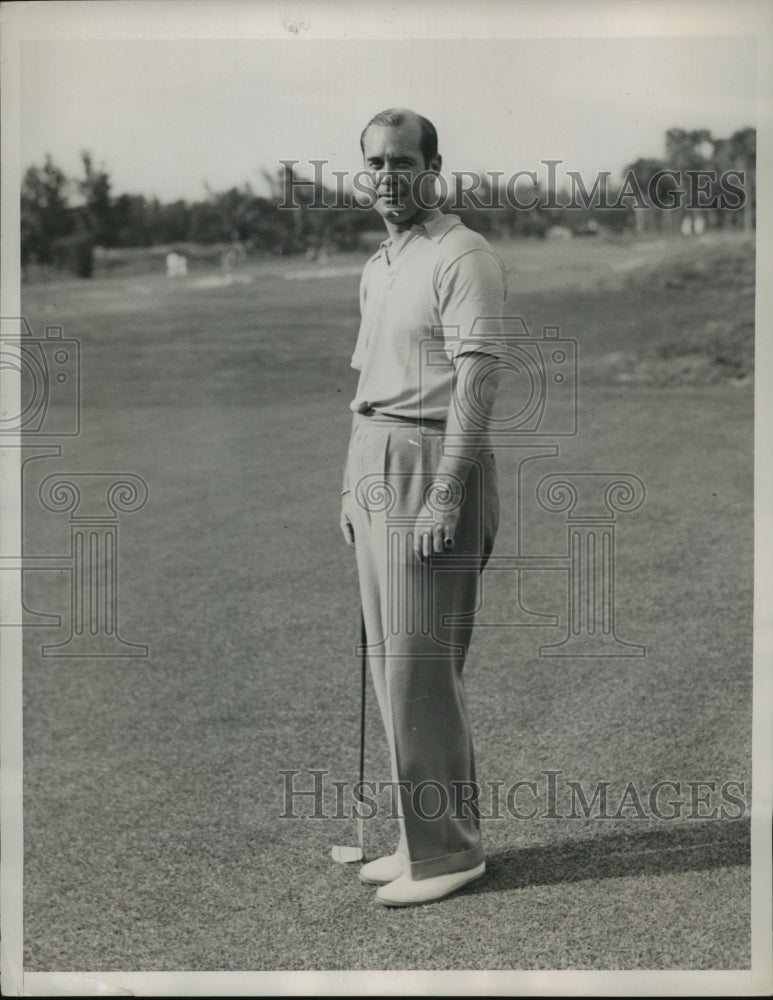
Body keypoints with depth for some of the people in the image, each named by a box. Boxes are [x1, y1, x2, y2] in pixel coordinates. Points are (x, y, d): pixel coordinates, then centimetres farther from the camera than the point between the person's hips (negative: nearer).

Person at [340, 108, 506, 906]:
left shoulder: (461, 256, -8)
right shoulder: (376, 267, 19)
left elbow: (477, 377, -17)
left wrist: (445, 494, -22)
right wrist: (352, 485, 18)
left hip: (431, 463, -9)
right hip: (374, 466, 9)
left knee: (420, 661, -8)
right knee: (389, 660, 11)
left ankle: (448, 847, 2)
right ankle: (423, 838, 20)